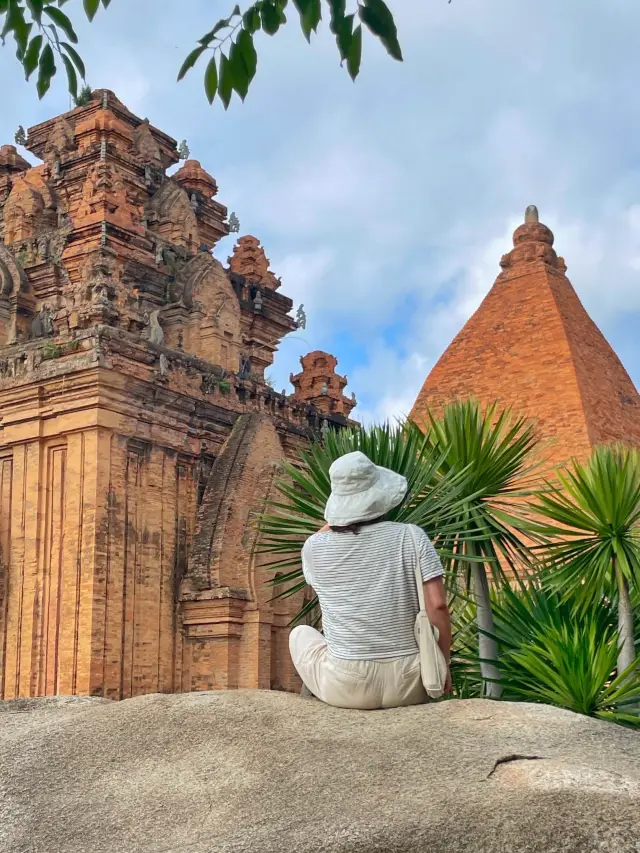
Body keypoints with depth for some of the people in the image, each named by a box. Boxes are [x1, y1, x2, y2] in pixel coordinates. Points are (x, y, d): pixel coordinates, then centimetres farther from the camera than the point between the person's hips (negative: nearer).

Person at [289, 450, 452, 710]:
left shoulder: (315, 548, -4)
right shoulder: (411, 537, -7)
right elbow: (438, 606, -11)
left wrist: (334, 519, 13)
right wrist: (443, 665, 0)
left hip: (346, 687, 0)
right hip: (409, 684, 0)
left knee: (300, 633, 30)